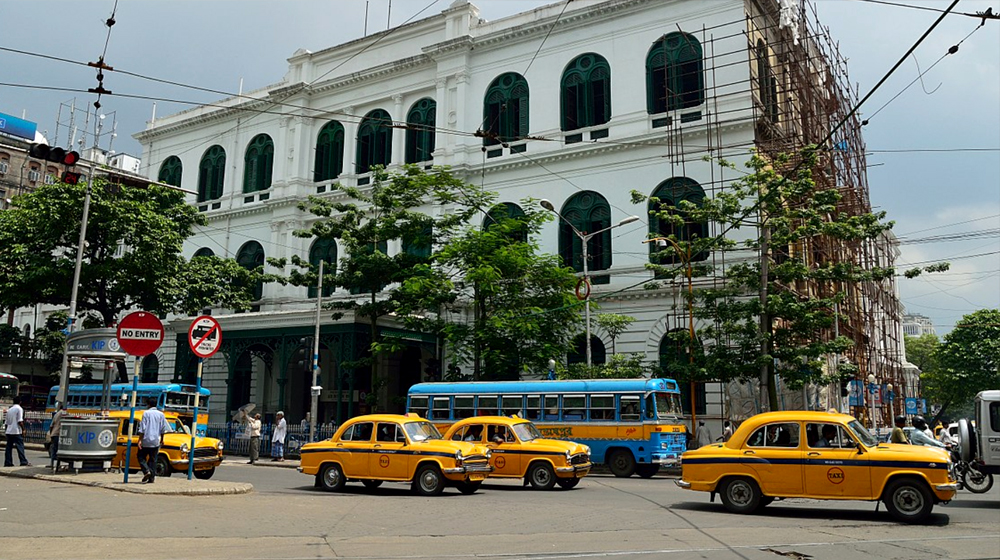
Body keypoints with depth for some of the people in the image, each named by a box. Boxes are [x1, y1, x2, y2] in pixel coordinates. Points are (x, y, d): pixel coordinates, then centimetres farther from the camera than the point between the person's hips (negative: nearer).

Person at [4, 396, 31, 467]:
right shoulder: (19, 409, -6)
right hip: (16, 432, -7)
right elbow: (20, 421, -14)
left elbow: (7, 422, 18)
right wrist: (23, 429, -8)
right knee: (20, 446, -7)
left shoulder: (9, 410, 16)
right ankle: (24, 462, -10)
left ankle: (8, 463, 6)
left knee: (8, 447, 7)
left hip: (9, 431, 7)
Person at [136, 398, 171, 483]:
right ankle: (152, 478, 6)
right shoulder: (161, 414, 5)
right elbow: (163, 429, 9)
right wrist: (162, 440, 20)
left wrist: (140, 440, -10)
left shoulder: (146, 413, -6)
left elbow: (142, 428, -10)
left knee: (140, 457, 11)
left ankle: (146, 471, -10)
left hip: (146, 440, -4)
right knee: (153, 460, 9)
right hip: (156, 441, 4)